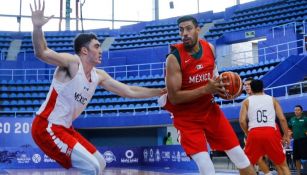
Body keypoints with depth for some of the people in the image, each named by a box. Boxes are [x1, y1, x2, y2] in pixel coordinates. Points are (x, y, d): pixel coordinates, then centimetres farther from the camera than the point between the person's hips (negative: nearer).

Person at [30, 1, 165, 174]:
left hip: (65, 128, 9)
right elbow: (42, 53, -29)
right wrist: (37, 27, -47)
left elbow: (129, 91, 13)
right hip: (47, 127, -9)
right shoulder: (72, 62, -14)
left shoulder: (99, 76, 8)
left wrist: (162, 92, 12)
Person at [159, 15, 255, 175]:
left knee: (240, 156, 7)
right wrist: (206, 89, -28)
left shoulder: (209, 48, -2)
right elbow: (174, 97, -22)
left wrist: (220, 87, -3)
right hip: (187, 117, -5)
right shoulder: (174, 58, -19)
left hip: (210, 109, 5)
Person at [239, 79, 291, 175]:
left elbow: (242, 121, 3)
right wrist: (286, 135, 16)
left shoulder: (246, 101, 15)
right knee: (283, 165, 16)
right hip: (271, 133, 1)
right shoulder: (272, 99, 18)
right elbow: (282, 119, 9)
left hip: (254, 134, 0)